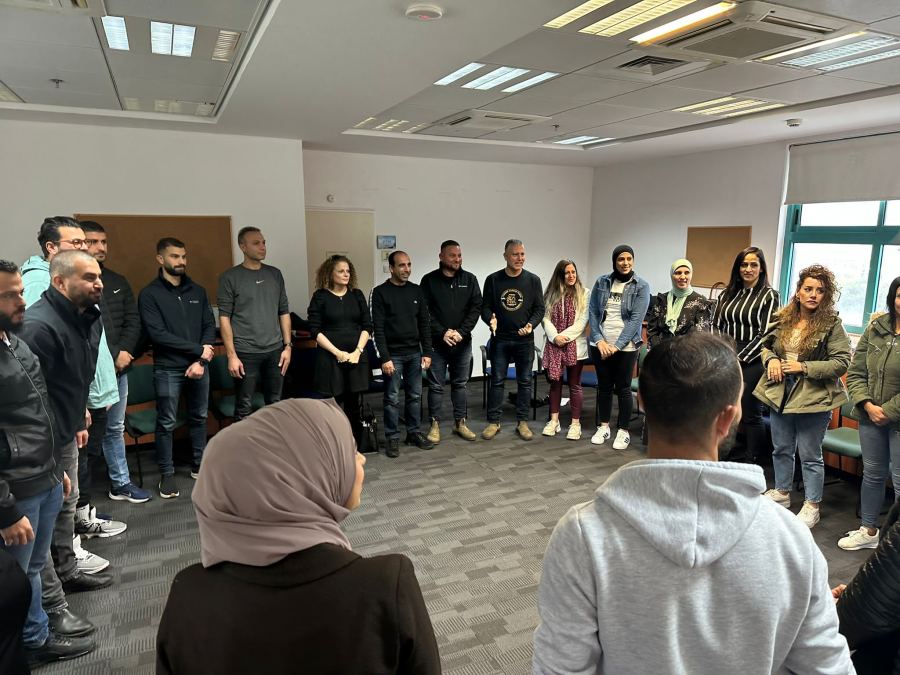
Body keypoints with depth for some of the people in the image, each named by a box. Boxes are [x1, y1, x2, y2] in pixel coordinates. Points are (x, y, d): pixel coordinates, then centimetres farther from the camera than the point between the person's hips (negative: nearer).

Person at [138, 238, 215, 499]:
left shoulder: (198, 291, 9)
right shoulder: (149, 294, -5)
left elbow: (210, 326, 5)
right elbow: (157, 334, -14)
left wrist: (201, 361, -8)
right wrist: (198, 349, -15)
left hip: (199, 366, 4)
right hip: (168, 369, -4)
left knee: (199, 418, 14)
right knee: (166, 424, 5)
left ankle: (199, 465, 28)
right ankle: (167, 474, 18)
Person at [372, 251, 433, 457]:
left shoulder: (416, 290, 7)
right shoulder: (380, 292, -6)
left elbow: (424, 323, 8)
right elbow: (378, 328, -10)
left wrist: (427, 352, 2)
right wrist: (385, 358, -16)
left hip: (414, 353, 4)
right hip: (393, 354, -4)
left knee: (415, 395, 10)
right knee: (392, 398, 2)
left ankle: (414, 433, 23)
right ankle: (392, 438, 13)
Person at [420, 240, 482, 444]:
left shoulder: (469, 279, 5)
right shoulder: (429, 280, -2)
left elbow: (476, 307, -1)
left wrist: (461, 332, -12)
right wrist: (442, 333, -15)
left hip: (462, 342, 2)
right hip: (437, 342, -2)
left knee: (460, 384, 11)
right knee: (436, 385, 3)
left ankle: (460, 423, 22)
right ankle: (435, 424, 15)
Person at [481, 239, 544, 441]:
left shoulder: (533, 280, 2)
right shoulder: (493, 280, 1)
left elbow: (539, 308, 2)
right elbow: (485, 307, 3)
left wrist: (531, 324, -16)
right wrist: (490, 319, -18)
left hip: (525, 340, 1)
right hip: (499, 339, 0)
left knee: (525, 381, 6)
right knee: (497, 381, 4)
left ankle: (522, 422, 17)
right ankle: (493, 422, 13)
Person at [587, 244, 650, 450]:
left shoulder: (641, 286, -3)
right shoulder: (601, 282, 4)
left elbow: (636, 319, -9)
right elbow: (592, 312, 3)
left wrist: (617, 345, -15)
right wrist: (599, 340, -8)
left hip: (626, 346, -2)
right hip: (601, 344, 2)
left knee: (623, 388, 4)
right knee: (604, 386, 11)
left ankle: (623, 431, 17)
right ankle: (603, 426, 25)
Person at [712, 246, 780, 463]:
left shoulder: (769, 295, -2)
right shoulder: (728, 294, 12)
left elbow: (765, 335, -7)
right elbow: (716, 326, 12)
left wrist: (739, 359, -10)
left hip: (751, 362, -4)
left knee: (751, 415, 1)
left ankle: (751, 463, 13)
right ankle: (732, 459, 21)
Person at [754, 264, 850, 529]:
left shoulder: (832, 325, -10)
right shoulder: (782, 319, 3)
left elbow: (841, 362, -13)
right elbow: (764, 344, 16)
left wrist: (803, 367, -19)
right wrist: (771, 359, -5)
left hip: (813, 398, -5)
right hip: (780, 394, 5)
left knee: (810, 455, 6)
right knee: (781, 449, 18)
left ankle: (812, 506, 22)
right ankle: (781, 492, 37)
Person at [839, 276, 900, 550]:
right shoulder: (875, 329, 2)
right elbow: (855, 373, 3)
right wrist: (867, 406, -9)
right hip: (871, 416, 5)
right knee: (872, 474, 17)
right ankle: (869, 530, 32)